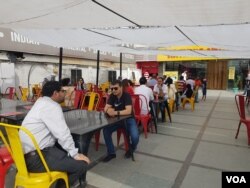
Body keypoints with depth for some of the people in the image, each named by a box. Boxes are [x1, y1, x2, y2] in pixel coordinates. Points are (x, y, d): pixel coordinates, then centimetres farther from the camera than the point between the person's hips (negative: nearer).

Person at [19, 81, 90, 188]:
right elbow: (63, 133, -21)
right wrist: (75, 154, -14)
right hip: (35, 157, -11)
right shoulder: (52, 106, -17)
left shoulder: (42, 102, 16)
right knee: (82, 164, -15)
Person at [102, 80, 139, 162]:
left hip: (128, 119, -4)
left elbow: (128, 111, -32)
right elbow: (106, 108, -8)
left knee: (135, 137, -25)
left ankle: (131, 149, 12)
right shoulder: (112, 96, -4)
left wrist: (115, 112, -42)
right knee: (105, 131, -19)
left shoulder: (127, 96, -20)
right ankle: (111, 153, -1)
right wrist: (109, 110, -33)